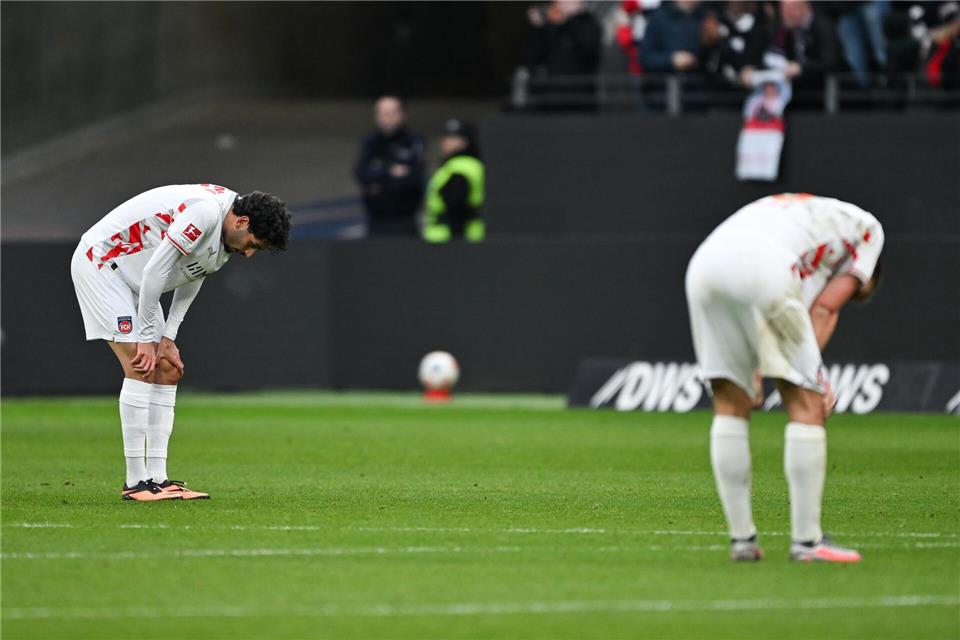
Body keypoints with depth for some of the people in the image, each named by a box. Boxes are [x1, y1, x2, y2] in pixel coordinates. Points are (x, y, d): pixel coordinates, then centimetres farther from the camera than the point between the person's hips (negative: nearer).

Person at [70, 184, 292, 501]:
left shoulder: (227, 232, 1)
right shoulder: (205, 212, -29)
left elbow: (192, 277, 11)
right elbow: (155, 272, -27)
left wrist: (168, 337, 2)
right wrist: (147, 337, -19)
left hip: (132, 278, 10)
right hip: (99, 263, -10)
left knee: (168, 370, 3)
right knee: (141, 367, -17)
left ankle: (156, 477, 2)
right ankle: (135, 481, -16)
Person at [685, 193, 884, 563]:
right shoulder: (866, 227, 26)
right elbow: (826, 306, 11)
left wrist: (755, 375, 24)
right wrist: (814, 373, 11)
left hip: (702, 265, 6)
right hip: (763, 270, -6)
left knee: (730, 405, 16)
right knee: (807, 406, 4)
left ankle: (741, 539, 17)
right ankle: (806, 542, 4)